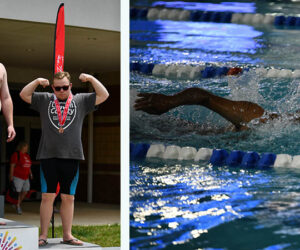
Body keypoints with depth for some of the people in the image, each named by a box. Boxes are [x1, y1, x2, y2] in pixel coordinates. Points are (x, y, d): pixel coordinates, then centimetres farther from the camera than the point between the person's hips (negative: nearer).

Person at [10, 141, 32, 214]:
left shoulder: (27, 155, 12)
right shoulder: (16, 154, -11)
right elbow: (12, 166, -12)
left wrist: (30, 173, 12)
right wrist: (11, 176, -16)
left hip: (25, 177, 8)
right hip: (17, 177, -8)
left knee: (25, 191, 8)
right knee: (18, 192, -5)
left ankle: (18, 204, 25)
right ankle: (18, 207, 5)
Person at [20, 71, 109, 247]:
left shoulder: (81, 100, 11)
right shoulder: (44, 100, 12)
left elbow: (104, 95, 6)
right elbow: (24, 95, 10)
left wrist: (91, 79, -2)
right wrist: (37, 81, -1)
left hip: (72, 156, 1)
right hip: (48, 155, 0)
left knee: (68, 198, 6)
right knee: (47, 196, 0)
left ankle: (67, 235, 14)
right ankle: (43, 235, 6)